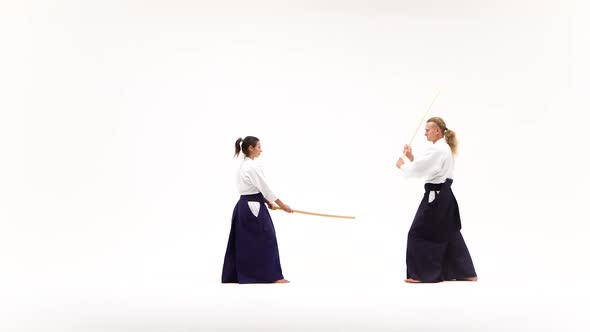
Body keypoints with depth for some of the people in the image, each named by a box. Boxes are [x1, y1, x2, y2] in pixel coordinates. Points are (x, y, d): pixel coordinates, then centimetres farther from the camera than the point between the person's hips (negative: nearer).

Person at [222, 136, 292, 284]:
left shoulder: (243, 165, 13)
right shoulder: (253, 166, -17)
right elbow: (265, 188, -15)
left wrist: (268, 203, 19)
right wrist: (282, 205, -7)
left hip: (243, 206, 10)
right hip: (253, 208, -10)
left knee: (242, 241, 13)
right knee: (266, 240, -3)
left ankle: (232, 276, 18)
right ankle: (273, 276, 1)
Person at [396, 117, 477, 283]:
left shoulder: (437, 149, -17)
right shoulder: (445, 148, 17)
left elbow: (417, 170, -19)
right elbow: (425, 169, 20)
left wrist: (402, 165, -2)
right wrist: (411, 157, 9)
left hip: (436, 197, -11)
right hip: (444, 196, 11)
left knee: (420, 233, -4)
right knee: (449, 234, 15)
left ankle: (421, 273, -1)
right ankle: (466, 273, 20)